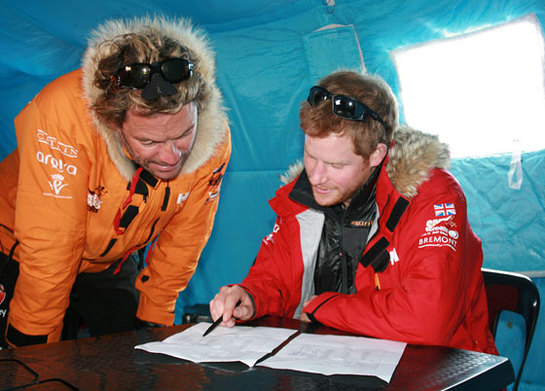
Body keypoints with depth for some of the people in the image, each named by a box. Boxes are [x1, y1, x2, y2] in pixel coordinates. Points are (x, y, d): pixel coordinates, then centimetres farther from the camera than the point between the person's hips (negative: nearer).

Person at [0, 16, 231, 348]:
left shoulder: (215, 138, -24)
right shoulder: (64, 115, -38)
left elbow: (182, 243, -10)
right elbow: (46, 251, -30)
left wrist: (152, 322, -5)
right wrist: (36, 347, -21)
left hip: (112, 264, 3)